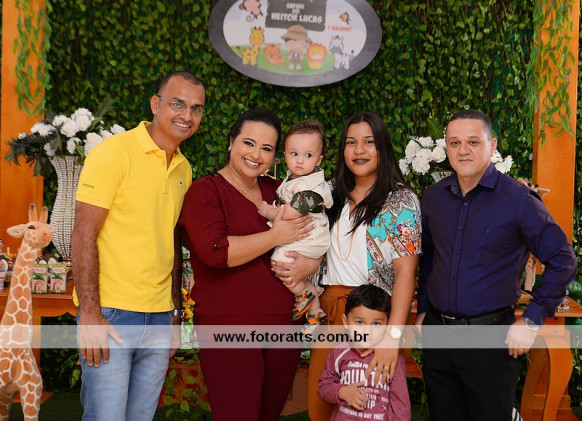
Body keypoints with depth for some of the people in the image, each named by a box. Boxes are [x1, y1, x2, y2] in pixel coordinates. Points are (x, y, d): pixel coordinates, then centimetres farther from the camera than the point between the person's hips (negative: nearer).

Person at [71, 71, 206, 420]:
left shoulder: (184, 169, 12)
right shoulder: (114, 152, -9)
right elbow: (84, 235, -13)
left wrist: (175, 312, 16)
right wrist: (90, 314, -17)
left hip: (160, 318, 6)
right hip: (110, 314, -6)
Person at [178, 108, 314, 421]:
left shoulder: (277, 191, 12)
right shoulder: (205, 191, -4)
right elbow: (215, 251, -20)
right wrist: (275, 236, -13)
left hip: (284, 325, 6)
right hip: (229, 328, -6)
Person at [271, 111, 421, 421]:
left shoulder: (401, 200, -5)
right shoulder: (336, 197, 10)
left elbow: (405, 272, -13)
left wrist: (393, 334, -22)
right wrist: (309, 264, -7)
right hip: (330, 311, 5)